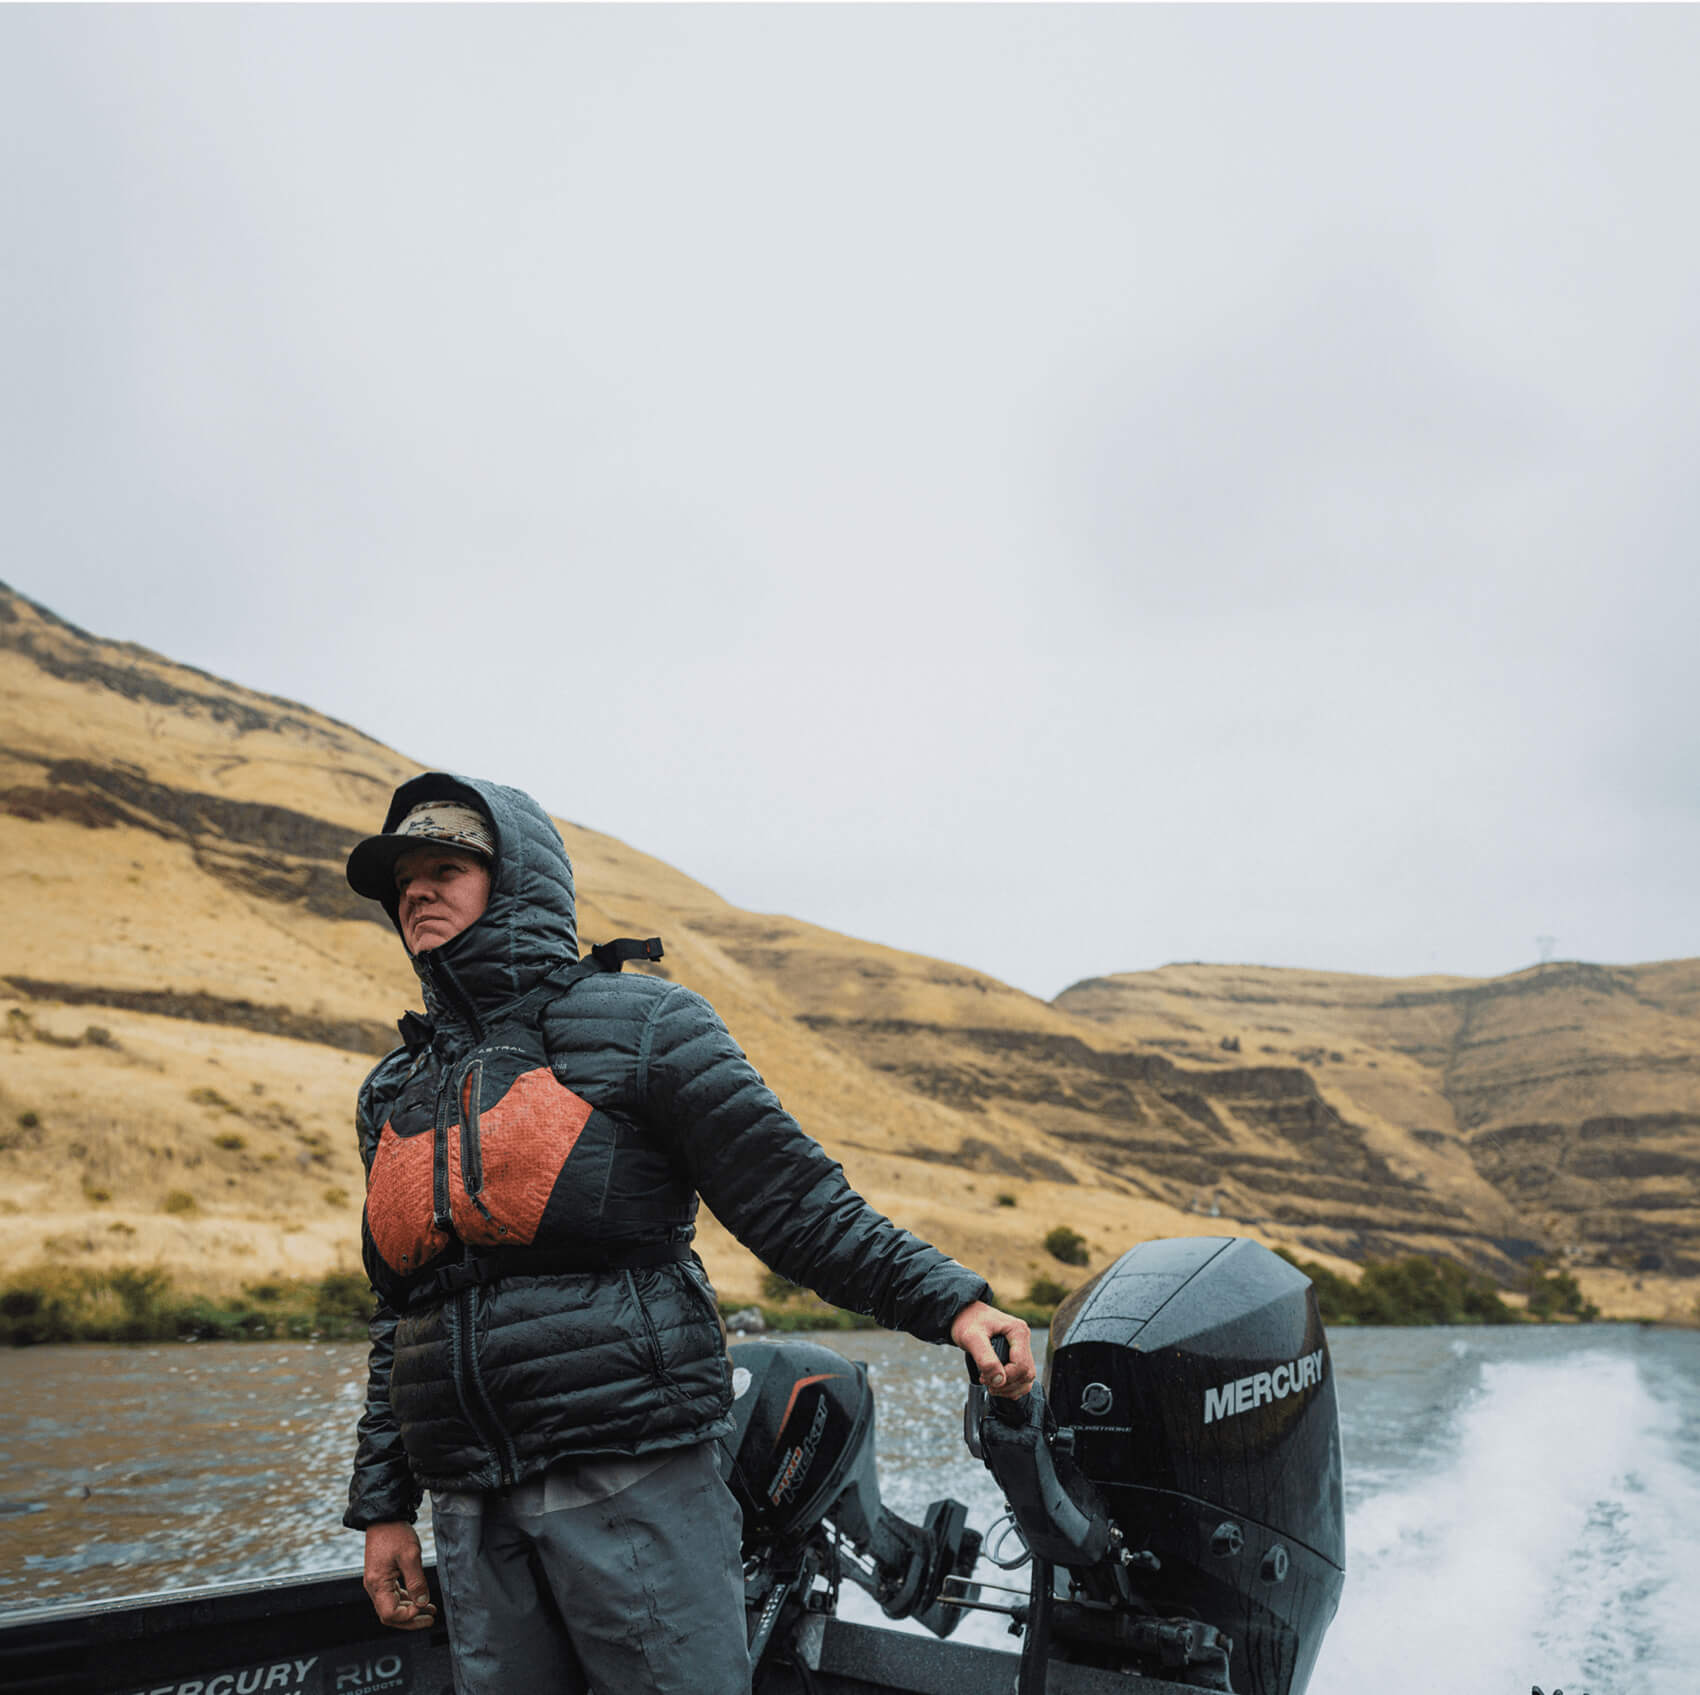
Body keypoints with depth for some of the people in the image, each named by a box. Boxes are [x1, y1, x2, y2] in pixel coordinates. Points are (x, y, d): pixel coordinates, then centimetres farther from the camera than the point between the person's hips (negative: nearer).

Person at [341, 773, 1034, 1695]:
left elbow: (794, 1202, -5)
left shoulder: (638, 1023, -1)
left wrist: (947, 1300, -15)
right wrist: (383, 1505, 18)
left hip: (632, 1482, -5)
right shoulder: (392, 1092, 16)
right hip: (474, 1513, 5)